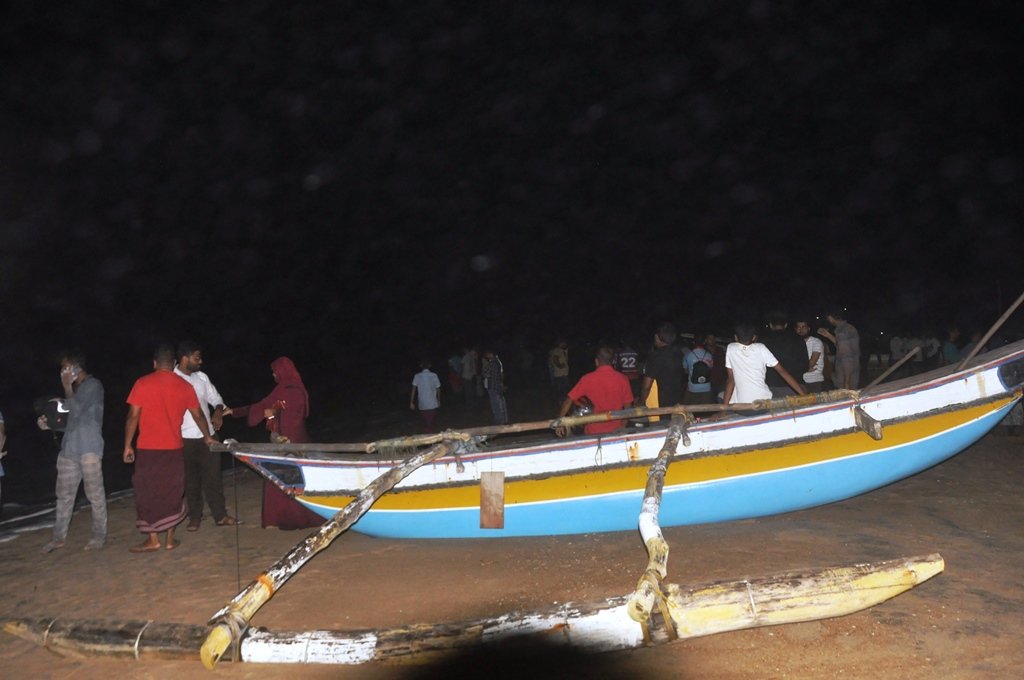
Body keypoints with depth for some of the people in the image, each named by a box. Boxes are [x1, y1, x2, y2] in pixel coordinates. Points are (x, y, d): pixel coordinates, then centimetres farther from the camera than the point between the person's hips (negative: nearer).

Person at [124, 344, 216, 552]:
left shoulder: (142, 384, -6)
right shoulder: (184, 386, 3)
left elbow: (133, 416, -8)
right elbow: (198, 415, 11)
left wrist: (128, 445, 0)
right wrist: (207, 437, 26)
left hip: (148, 449, -3)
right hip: (174, 448, 3)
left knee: (148, 493, 6)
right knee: (172, 493, 11)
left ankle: (153, 540, 8)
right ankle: (170, 538, 14)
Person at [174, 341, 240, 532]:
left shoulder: (202, 377, 7)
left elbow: (215, 398, 14)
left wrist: (218, 412, -6)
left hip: (207, 435, 4)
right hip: (185, 438, -4)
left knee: (213, 476, 7)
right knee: (191, 479, 7)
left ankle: (220, 515, 16)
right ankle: (195, 517, 21)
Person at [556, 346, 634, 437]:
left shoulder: (588, 379, -10)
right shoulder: (622, 379, -6)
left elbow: (569, 400, -9)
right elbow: (627, 405, 2)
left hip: (593, 432, -1)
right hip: (616, 431, 1)